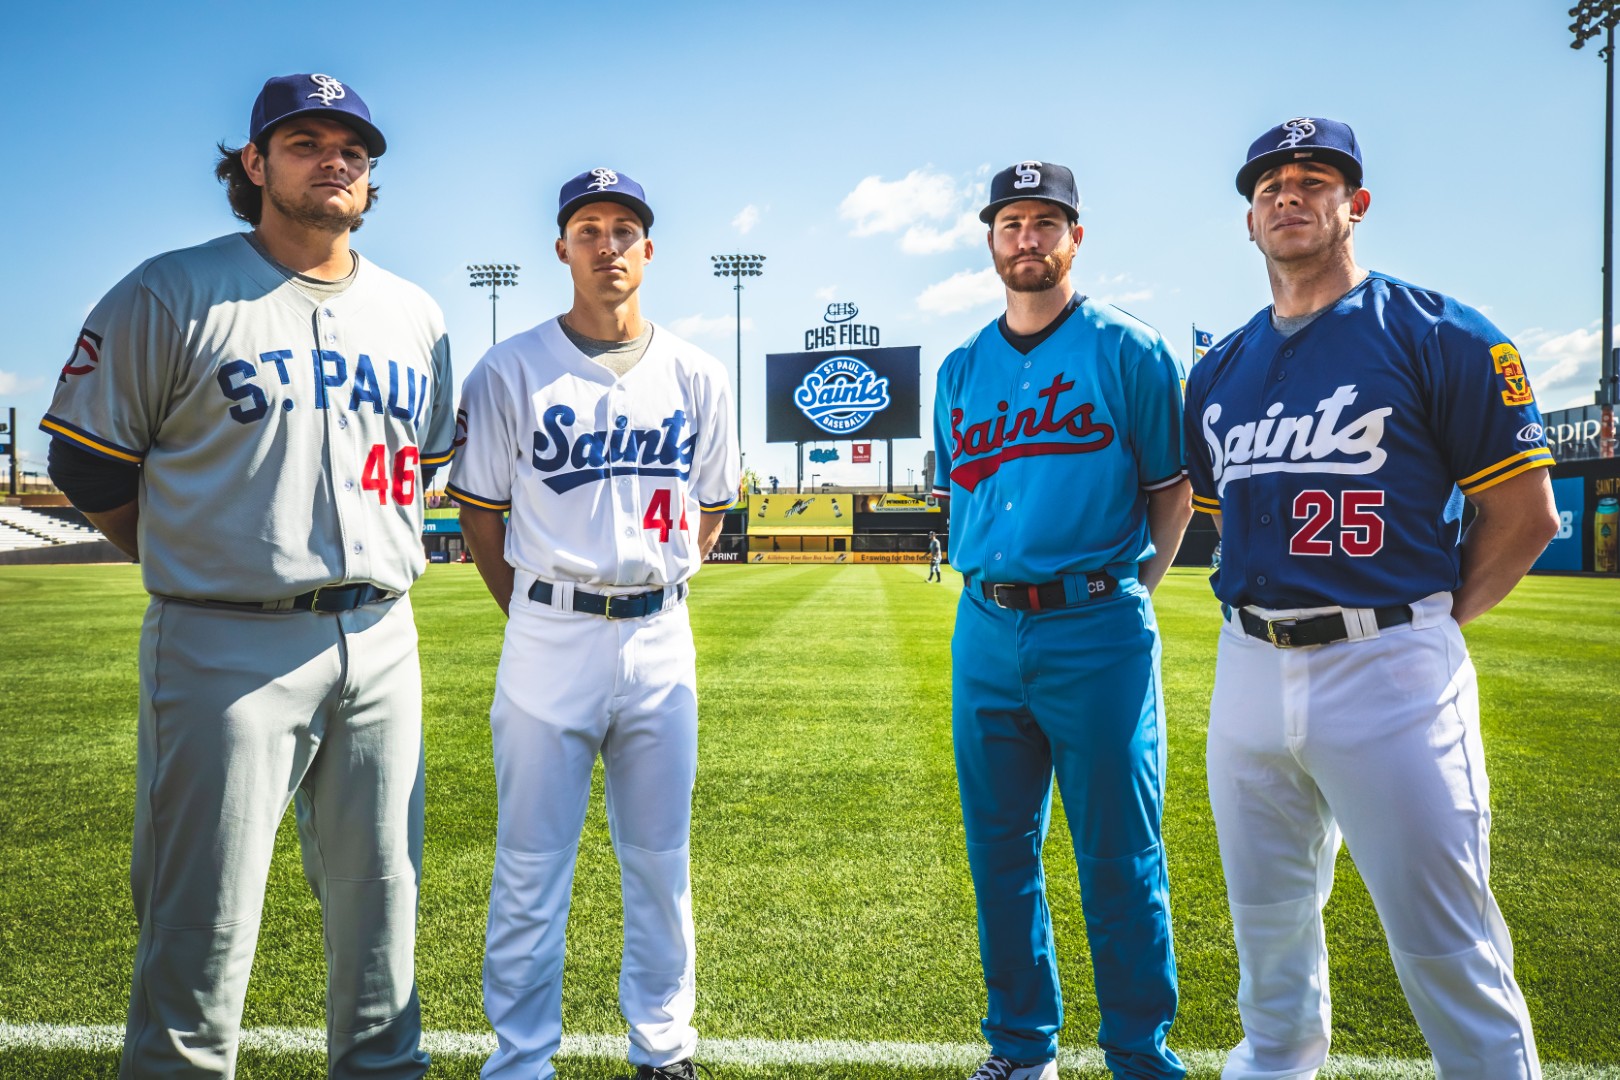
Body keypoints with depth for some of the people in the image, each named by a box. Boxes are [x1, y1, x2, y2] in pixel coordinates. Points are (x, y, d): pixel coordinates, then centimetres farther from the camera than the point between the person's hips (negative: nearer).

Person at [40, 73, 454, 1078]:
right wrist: (203, 570, 3)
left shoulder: (417, 315, 12)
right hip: (229, 646, -4)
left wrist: (368, 570, 12)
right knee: (204, 917, 1)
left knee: (381, 892, 13)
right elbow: (90, 464, 2)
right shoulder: (171, 294, -2)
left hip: (382, 644, 5)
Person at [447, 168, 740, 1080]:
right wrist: (533, 618, 2)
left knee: (661, 862, 12)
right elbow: (481, 511, 5)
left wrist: (662, 592, 7)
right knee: (532, 868, 4)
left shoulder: (698, 377, 6)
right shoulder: (510, 372, -1)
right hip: (548, 642, -2)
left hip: (661, 641, 3)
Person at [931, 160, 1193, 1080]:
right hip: (986, 631, 5)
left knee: (1120, 857, 1)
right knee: (1000, 850, 11)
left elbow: (1174, 489, 3)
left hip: (1098, 631, -4)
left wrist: (1134, 589, -4)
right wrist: (986, 588, 10)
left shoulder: (1130, 350, 0)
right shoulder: (962, 369, 13)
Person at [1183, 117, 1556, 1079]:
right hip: (1250, 668, 6)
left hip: (1389, 668, -5)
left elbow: (1524, 513, -4)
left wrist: (1434, 619, -2)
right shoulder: (1219, 373, 12)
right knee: (1268, 916, 20)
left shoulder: (1441, 337, -4)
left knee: (1446, 944, -1)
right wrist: (1270, 607, 11)